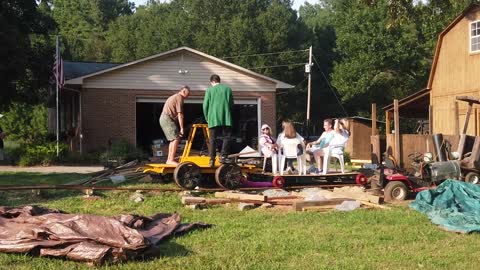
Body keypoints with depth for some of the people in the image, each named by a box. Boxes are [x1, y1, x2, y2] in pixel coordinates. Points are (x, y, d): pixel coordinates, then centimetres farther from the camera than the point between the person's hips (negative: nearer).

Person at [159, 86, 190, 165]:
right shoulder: (179, 97, -8)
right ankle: (171, 160, -19)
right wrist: (182, 128, -14)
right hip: (167, 119, -11)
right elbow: (180, 114, -14)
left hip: (163, 119, 11)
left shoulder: (174, 97, 24)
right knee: (176, 138, -15)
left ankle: (169, 159, 16)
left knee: (173, 139, 15)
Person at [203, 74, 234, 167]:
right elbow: (232, 104, 14)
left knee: (213, 139, 3)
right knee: (227, 137, 7)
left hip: (213, 118, 0)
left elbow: (205, 106, 4)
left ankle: (212, 159, 0)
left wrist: (207, 118, 16)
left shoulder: (210, 90, 5)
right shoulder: (228, 89, 11)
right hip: (226, 118, 0)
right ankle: (223, 156, -5)